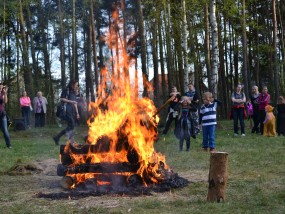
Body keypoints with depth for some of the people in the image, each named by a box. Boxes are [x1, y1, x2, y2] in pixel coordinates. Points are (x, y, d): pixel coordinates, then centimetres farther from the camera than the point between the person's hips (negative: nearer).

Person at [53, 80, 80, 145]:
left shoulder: (74, 92, 21)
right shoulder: (66, 91, -3)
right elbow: (61, 99, -12)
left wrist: (77, 113, 19)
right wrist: (71, 101, -16)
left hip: (72, 111, 8)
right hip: (67, 110, -8)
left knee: (70, 127, 6)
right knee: (71, 125, -13)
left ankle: (57, 137, 16)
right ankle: (71, 141, -10)